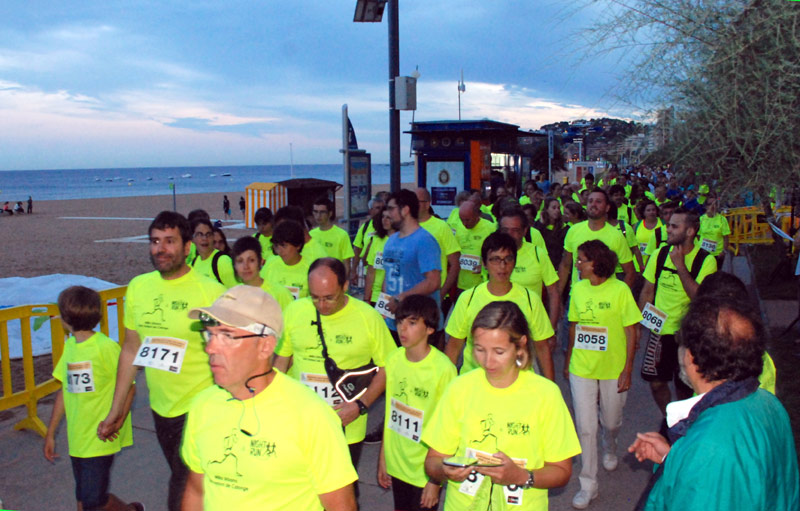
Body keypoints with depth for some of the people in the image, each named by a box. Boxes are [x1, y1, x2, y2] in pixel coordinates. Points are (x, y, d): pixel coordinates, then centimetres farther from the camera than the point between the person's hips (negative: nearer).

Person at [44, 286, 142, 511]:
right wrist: (50, 433, 16)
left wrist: (116, 423, -20)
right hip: (77, 439, 7)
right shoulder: (70, 345, 7)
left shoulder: (106, 347, -16)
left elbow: (128, 387, -11)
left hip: (101, 438, -7)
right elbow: (64, 390, 14)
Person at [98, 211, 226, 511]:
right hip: (160, 407, 6)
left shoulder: (211, 292, -15)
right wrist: (116, 409, 13)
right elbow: (131, 349, 10)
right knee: (183, 483, 22)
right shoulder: (138, 287, 2)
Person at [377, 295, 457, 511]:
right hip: (396, 465, 5)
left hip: (425, 471, -5)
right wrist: (382, 458, 10)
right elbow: (390, 412, 6)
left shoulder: (443, 368, -19)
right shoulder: (393, 359, -3)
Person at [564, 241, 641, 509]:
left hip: (613, 369, -2)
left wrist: (628, 369, -10)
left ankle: (610, 449, 52)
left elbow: (630, 331, -8)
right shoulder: (578, 289, 0)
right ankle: (588, 484, 14)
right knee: (585, 427, 1)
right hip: (581, 368, 2)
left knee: (611, 421, 16)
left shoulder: (620, 290, -11)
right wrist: (568, 361, 11)